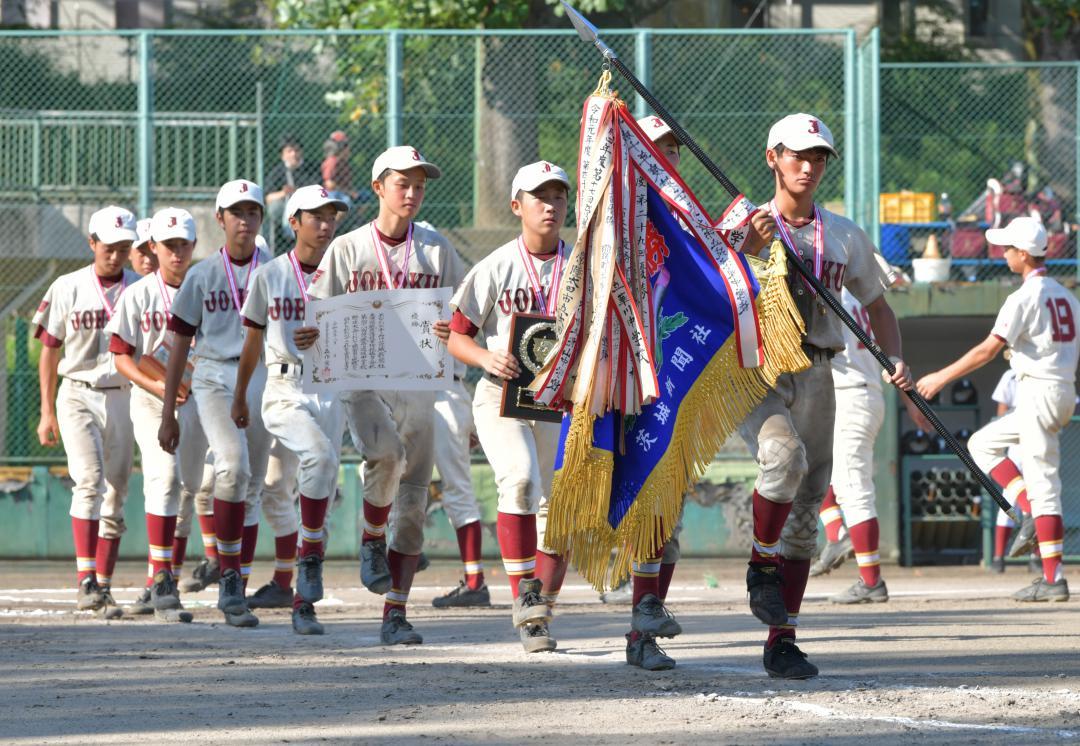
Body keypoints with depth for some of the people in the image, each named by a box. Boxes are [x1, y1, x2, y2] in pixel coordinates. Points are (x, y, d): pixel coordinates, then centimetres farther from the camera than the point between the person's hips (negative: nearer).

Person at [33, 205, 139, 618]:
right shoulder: (67, 289, 0)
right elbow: (49, 351, 4)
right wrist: (47, 412, 0)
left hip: (123, 399, 2)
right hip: (78, 395, -2)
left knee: (115, 496, 4)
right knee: (89, 480, -20)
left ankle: (103, 588, 13)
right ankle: (85, 580, -25)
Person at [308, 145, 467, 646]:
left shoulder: (437, 250, 9)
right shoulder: (347, 249, 6)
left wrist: (455, 330, -15)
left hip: (416, 382, 2)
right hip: (362, 376, -2)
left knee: (413, 500, -1)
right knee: (386, 454, -31)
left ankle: (395, 614, 5)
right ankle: (371, 542, -3)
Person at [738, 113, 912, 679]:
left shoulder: (845, 237, 15)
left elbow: (877, 305, 23)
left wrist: (895, 359, 5)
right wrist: (749, 249, -24)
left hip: (813, 376, 4)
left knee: (805, 511, 2)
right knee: (785, 456, -33)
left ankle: (781, 640, 6)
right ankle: (762, 566, -11)